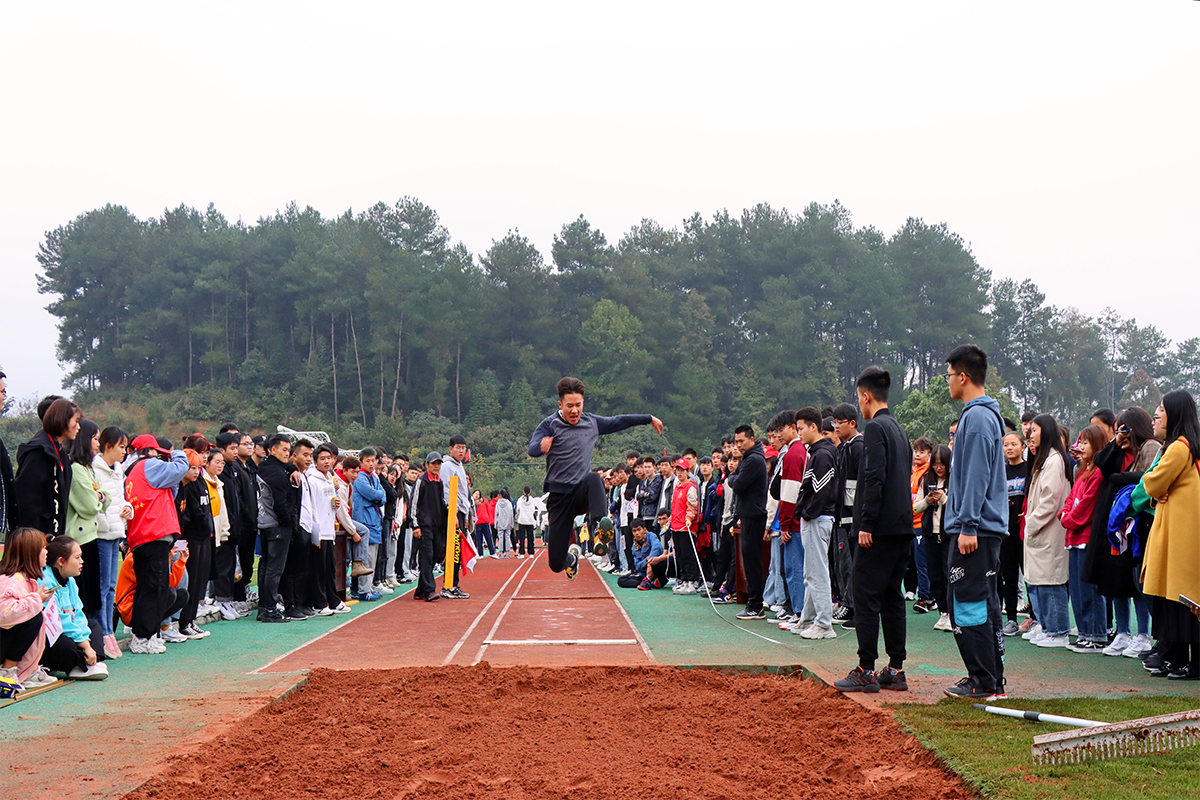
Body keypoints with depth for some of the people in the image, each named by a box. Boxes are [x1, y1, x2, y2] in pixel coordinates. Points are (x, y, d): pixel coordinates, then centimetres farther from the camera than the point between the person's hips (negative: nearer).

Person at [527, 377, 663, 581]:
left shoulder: (592, 423, 8)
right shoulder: (550, 424, -5)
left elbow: (619, 421, 24)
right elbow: (532, 449, -21)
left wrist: (649, 419, 31)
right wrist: (542, 447, -45)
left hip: (582, 492, 2)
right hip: (559, 495, -2)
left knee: (593, 478, -36)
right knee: (556, 563, -2)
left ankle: (598, 522, -44)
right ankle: (572, 555, 34)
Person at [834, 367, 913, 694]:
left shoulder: (875, 428, -11)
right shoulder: (899, 430, 18)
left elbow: (874, 479, -19)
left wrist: (866, 524, -18)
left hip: (881, 528, -9)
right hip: (903, 527, 9)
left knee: (867, 597, -5)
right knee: (893, 597, 11)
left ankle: (866, 671, -5)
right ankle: (895, 670, 12)